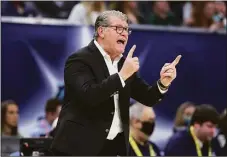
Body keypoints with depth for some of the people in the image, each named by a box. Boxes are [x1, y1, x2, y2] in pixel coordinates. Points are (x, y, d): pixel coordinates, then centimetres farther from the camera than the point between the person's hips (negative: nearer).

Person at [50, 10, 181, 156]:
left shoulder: (123, 63, 12)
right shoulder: (80, 59, -10)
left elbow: (147, 97, 10)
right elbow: (88, 96, -25)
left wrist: (163, 83, -10)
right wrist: (122, 75, -27)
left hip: (115, 145, 7)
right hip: (82, 145, -7)